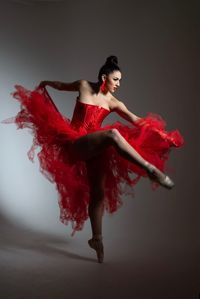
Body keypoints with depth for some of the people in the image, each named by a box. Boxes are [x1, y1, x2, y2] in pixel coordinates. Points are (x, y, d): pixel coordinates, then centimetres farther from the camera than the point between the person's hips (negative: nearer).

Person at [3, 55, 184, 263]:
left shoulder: (113, 103, 5)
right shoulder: (84, 86, 3)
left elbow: (137, 121, -1)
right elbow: (62, 85, 23)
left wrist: (160, 133, -9)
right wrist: (45, 83, 39)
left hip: (95, 147, 4)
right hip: (75, 143, -4)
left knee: (98, 192, 3)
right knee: (113, 134, -34)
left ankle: (96, 239, 17)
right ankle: (151, 169, -39)